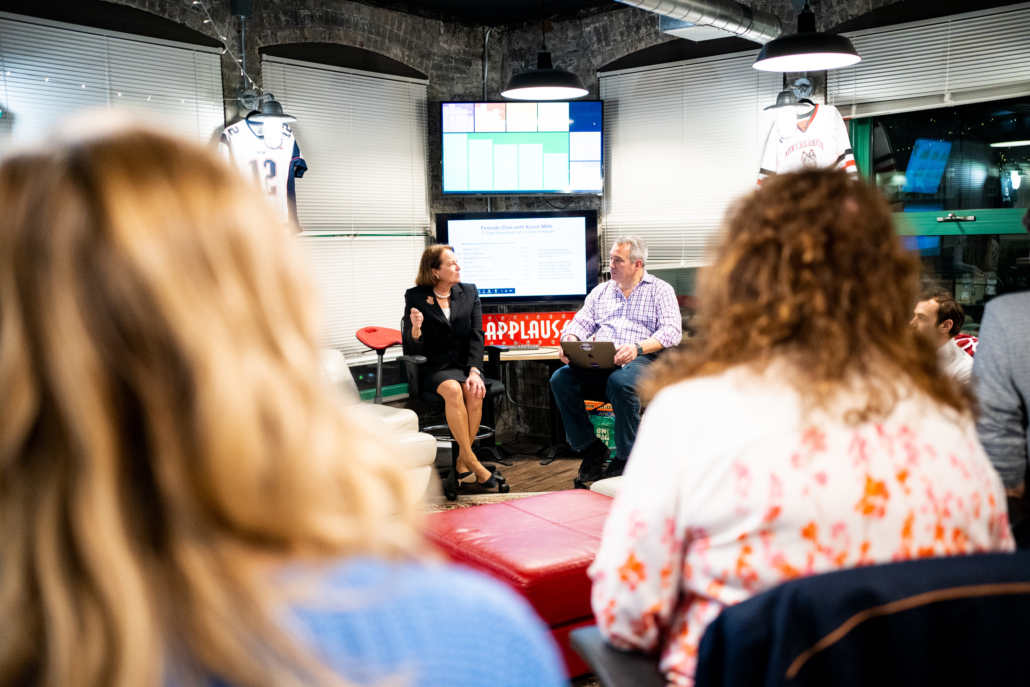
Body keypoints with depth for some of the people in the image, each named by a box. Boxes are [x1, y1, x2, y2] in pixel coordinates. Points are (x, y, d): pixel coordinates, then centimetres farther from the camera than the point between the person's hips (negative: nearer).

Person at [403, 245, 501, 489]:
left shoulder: (469, 293, 8)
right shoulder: (415, 297, 0)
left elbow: (476, 336, 0)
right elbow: (412, 349, -4)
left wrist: (474, 372, -16)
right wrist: (416, 330, -27)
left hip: (464, 364, 2)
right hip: (433, 368, -2)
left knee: (474, 392, -30)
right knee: (453, 390, -34)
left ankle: (462, 464, -17)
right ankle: (473, 463, -26)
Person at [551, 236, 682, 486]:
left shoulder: (660, 290, 11)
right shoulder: (600, 291, 26)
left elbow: (672, 331, -3)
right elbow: (581, 323, 18)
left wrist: (638, 347, -21)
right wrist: (569, 342, -7)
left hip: (640, 361, -4)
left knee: (620, 382, -38)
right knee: (561, 379, -24)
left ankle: (625, 458, -19)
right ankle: (591, 449, -9)